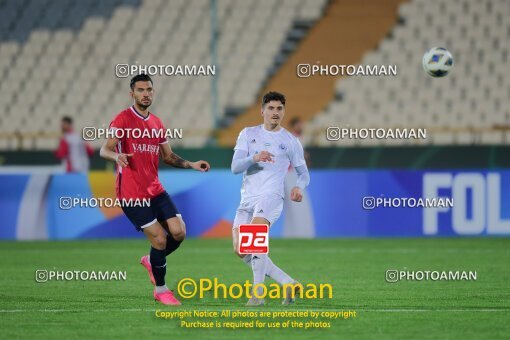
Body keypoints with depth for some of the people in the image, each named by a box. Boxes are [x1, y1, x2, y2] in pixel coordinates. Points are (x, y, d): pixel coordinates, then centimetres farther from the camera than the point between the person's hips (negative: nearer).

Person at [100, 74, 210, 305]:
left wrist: (191, 165, 7)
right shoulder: (123, 119, -7)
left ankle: (151, 261, 25)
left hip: (155, 190, 6)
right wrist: (117, 156, -37)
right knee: (160, 238, -10)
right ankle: (160, 290, 8)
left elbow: (168, 156, 22)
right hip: (132, 194, -6)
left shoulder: (156, 123, 14)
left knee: (179, 232, -4)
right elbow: (105, 150, -15)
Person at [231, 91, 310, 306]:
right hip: (247, 199, 5)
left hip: (270, 197, -4)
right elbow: (235, 167, 1)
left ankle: (258, 293, -27)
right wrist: (254, 158, -19)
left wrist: (299, 187, -8)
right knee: (241, 250, -4)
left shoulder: (291, 142, 7)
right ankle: (289, 284, 6)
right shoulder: (248, 134, 11)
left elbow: (304, 173, 16)